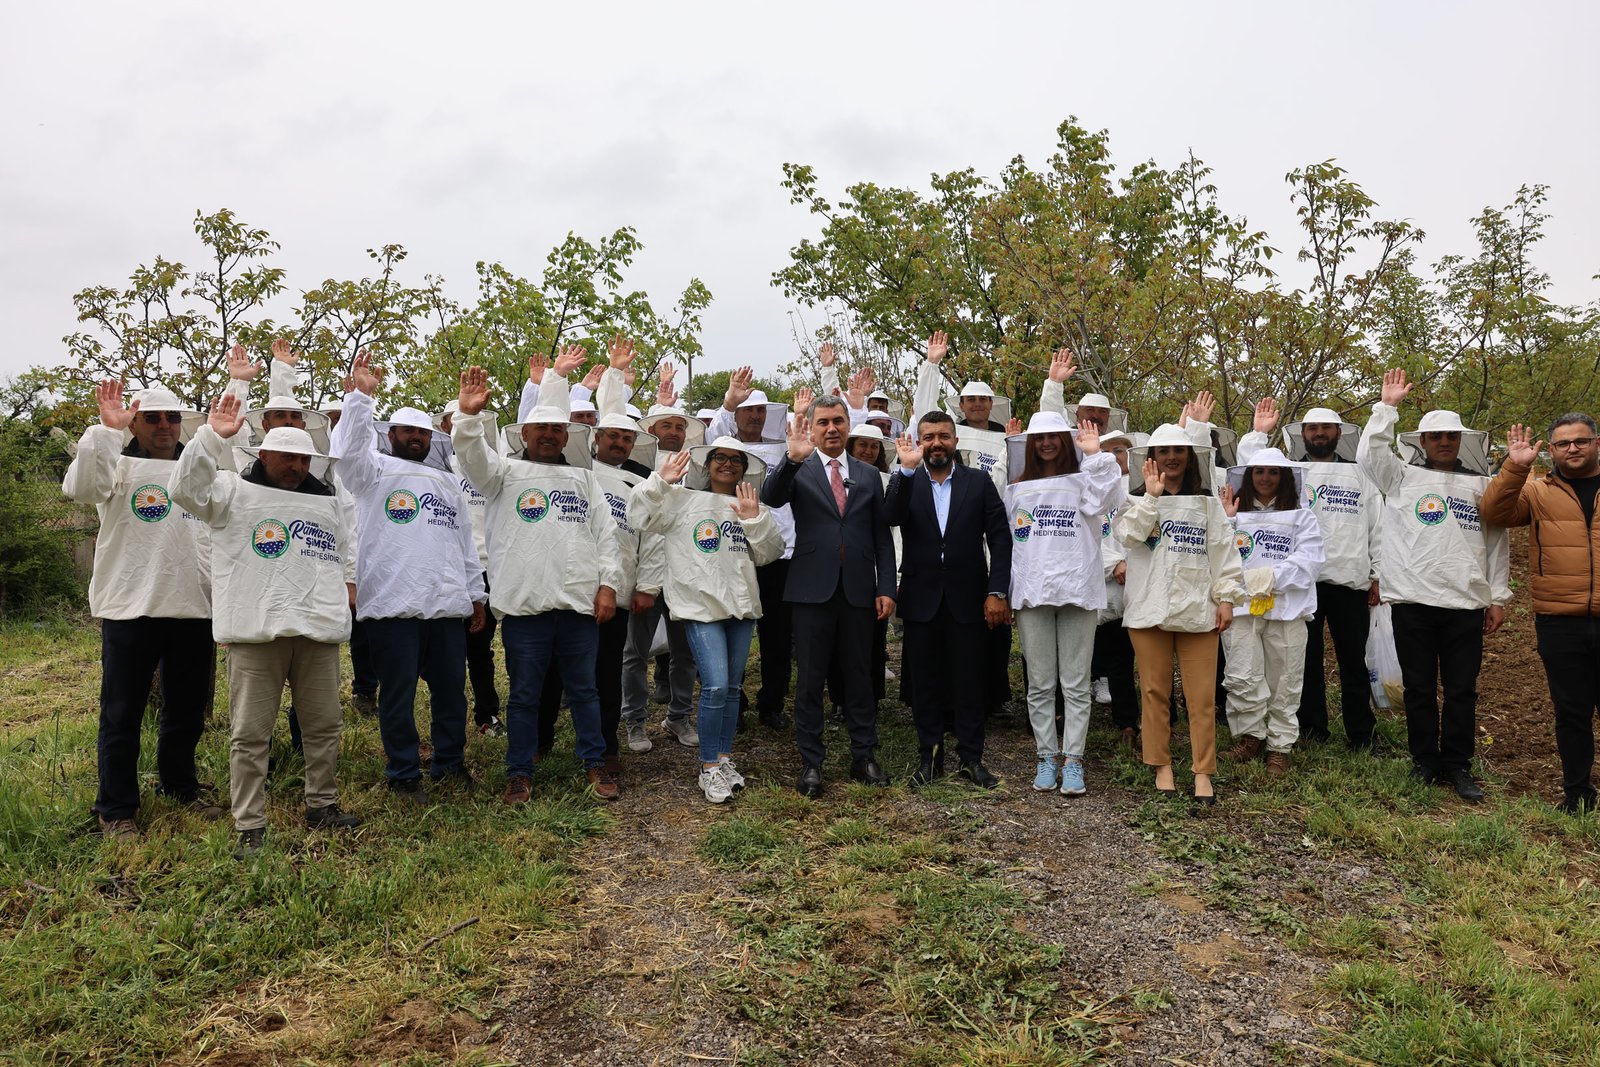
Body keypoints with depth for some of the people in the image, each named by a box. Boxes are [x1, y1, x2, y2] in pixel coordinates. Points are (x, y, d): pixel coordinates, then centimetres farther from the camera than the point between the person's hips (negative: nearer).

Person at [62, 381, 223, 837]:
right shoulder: (119, 467, 0)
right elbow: (79, 486, -20)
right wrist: (106, 428, -23)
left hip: (194, 607, 5)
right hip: (130, 609, -4)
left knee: (187, 709, 16)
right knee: (122, 714, 5)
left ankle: (180, 787, 34)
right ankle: (115, 809, 17)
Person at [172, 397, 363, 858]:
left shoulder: (326, 499, 20)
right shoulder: (235, 491, 4)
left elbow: (343, 555, 29)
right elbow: (188, 488, -15)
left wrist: (347, 588, 18)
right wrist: (213, 436, -22)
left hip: (319, 631, 4)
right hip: (255, 632, -4)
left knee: (325, 724, 12)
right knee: (250, 733, 0)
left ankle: (322, 805, 29)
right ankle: (249, 827, 9)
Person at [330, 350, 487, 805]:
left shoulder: (449, 482, 21)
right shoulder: (376, 471, 6)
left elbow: (466, 541, 22)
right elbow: (349, 448, -17)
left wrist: (476, 593, 18)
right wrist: (360, 395, -27)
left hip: (448, 605, 5)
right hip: (393, 605, -5)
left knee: (452, 689, 12)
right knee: (398, 695, 2)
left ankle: (450, 762, 28)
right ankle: (403, 774, 16)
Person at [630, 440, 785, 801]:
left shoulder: (753, 507, 13)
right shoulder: (683, 500, 4)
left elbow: (770, 552, 5)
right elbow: (639, 516, -3)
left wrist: (755, 520, -8)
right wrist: (660, 481, -12)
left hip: (742, 606, 4)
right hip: (702, 606, -4)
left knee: (732, 688, 12)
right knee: (715, 687, -12)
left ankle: (725, 758, 25)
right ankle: (709, 767, 3)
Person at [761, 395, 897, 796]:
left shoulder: (868, 475, 11)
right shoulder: (798, 471, 3)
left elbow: (882, 537, 10)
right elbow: (770, 497, -18)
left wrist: (886, 588, 2)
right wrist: (792, 457, -34)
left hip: (858, 591, 2)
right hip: (813, 589, -2)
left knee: (859, 676, 11)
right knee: (810, 680, 5)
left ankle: (864, 757, 23)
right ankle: (811, 763, 15)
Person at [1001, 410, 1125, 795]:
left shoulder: (1083, 481, 6)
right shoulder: (1017, 489, 15)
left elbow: (1106, 501, -16)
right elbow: (1005, 542, 16)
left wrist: (1095, 456, -15)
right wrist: (1002, 591, 9)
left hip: (1077, 590, -2)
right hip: (1032, 593, 2)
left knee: (1076, 683, 0)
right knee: (1040, 684, 6)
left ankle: (1072, 759, 5)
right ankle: (1047, 756, 14)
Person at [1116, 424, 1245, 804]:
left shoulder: (1208, 504, 13)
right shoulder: (1138, 499, 8)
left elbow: (1223, 551, 7)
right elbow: (1129, 535, -11)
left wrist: (1226, 597, -1)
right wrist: (1152, 496, -14)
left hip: (1198, 610, 1)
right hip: (1150, 610, 0)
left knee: (1201, 695, -2)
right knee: (1155, 691, 5)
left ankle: (1203, 772, 6)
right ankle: (1162, 766, 16)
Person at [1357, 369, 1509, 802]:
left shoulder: (1482, 485, 12)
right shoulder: (1403, 477, 8)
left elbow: (1497, 543, 13)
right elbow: (1369, 454, -9)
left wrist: (1498, 596, 10)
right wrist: (1387, 406, -9)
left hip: (1466, 603, 1)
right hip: (1413, 600, -1)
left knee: (1462, 690, 5)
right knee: (1419, 688, 6)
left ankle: (1457, 765, 17)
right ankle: (1424, 762, 18)